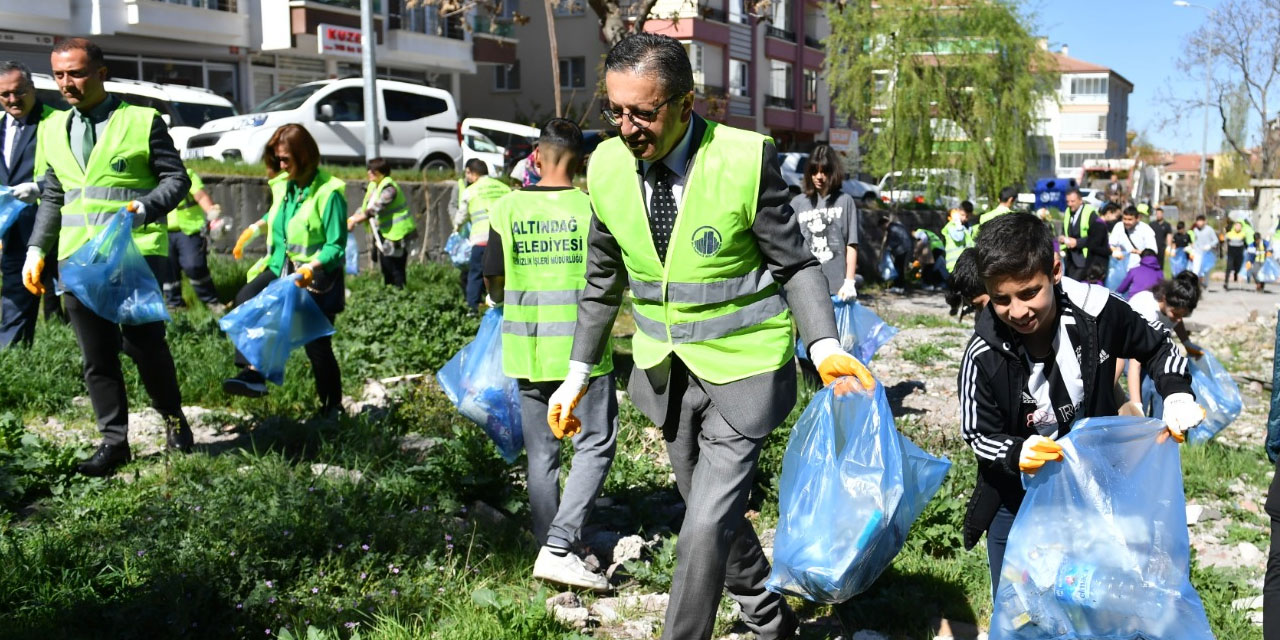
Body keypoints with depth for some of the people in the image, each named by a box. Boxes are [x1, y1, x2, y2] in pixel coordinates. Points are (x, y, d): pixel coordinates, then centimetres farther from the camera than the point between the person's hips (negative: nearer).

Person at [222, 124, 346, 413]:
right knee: (246, 299, -23)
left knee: (317, 345, -2)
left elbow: (336, 246, -18)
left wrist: (312, 267, -33)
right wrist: (255, 228, 12)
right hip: (282, 267, 6)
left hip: (316, 277, -6)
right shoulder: (283, 185, 5)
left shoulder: (329, 192, -17)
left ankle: (332, 406, 17)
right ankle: (252, 373, -27)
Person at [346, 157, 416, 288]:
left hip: (396, 236, -9)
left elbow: (375, 209, -26)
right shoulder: (374, 187, 11)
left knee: (396, 272, -7)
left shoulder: (389, 188, -17)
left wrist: (354, 221, -27)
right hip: (384, 236, 9)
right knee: (386, 269, 16)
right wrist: (351, 218, -3)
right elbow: (365, 207, 13)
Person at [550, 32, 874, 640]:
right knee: (715, 514, 19)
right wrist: (578, 373, 8)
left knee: (705, 528, -9)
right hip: (666, 373, 5)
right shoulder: (607, 165, -5)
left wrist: (825, 347, -25)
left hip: (740, 373, -5)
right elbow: (603, 281, 7)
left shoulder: (745, 159, -20)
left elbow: (795, 265, -10)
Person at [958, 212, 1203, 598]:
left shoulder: (1096, 311, -20)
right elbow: (980, 436, -12)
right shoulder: (984, 357, -24)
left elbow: (1157, 348, 0)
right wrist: (1016, 454, -33)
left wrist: (1177, 393, -18)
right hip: (1017, 504, -1)